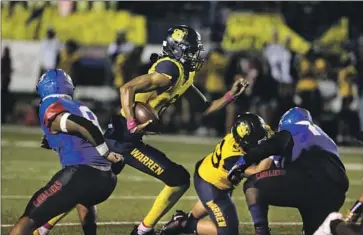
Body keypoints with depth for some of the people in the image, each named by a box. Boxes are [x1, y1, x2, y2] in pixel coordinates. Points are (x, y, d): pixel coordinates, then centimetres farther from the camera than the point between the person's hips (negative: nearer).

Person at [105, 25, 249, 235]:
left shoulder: (183, 74, 12)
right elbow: (127, 89, -25)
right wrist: (132, 125, -26)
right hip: (124, 138, -9)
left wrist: (231, 95, 9)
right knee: (179, 179, -4)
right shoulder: (170, 71, -17)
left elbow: (206, 108, 21)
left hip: (119, 138, 9)